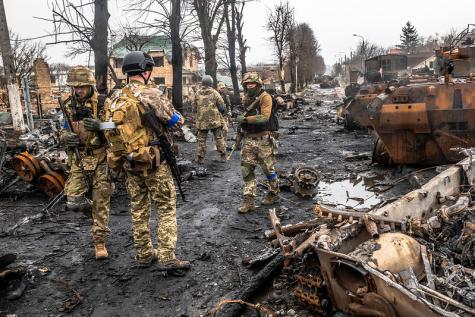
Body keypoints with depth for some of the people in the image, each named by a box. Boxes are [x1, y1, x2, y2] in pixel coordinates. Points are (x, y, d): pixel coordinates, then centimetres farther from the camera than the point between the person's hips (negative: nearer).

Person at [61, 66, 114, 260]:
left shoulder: (102, 104, -9)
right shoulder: (68, 106, 4)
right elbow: (63, 130, 13)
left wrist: (99, 126, -29)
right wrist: (66, 136, -11)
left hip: (100, 158, -3)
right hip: (79, 159, 4)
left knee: (101, 202, 2)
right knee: (73, 203, -4)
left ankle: (100, 242, 16)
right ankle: (95, 211, 30)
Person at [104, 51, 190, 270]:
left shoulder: (114, 99, 7)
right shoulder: (150, 94, -14)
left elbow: (110, 131, 12)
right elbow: (176, 121, -8)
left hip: (129, 162, 6)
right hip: (154, 161, -6)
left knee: (138, 208, 15)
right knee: (166, 208, 2)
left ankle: (144, 254, 25)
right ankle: (167, 258, 2)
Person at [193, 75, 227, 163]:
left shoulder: (197, 94, 2)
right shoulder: (215, 93, -6)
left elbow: (194, 109, 9)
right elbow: (222, 108, -6)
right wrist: (220, 113, 14)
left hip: (201, 121, 2)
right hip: (215, 120, -2)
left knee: (201, 139, 9)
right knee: (219, 138, 9)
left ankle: (200, 158, 9)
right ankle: (223, 156, 12)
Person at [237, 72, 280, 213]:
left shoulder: (265, 97, -11)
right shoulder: (247, 98, 12)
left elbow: (264, 117, -24)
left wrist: (245, 118, -20)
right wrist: (241, 133, 20)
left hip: (263, 140, -6)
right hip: (248, 139, 7)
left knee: (268, 169, 8)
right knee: (247, 170, 2)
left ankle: (274, 194, 28)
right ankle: (248, 201, 6)